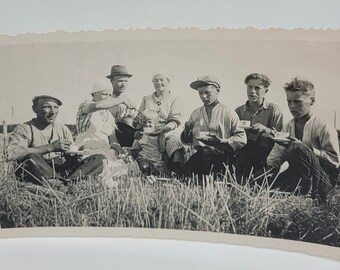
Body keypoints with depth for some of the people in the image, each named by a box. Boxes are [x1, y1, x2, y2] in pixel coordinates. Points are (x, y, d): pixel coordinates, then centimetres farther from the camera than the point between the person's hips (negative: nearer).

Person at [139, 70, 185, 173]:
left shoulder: (175, 99, 15)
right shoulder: (146, 99, 26)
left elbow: (176, 120, 0)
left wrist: (165, 127, -22)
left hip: (170, 131, -3)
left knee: (174, 141, -37)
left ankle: (180, 171, -54)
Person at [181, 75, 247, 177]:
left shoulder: (229, 114, 6)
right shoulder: (195, 113, 19)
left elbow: (242, 139, -1)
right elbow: (186, 140, 20)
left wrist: (222, 142, -14)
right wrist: (186, 132, -2)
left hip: (222, 155, -2)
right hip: (198, 155, 2)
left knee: (205, 152, -36)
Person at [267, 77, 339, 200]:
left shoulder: (324, 128, -6)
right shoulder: (287, 127, 12)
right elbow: (276, 156, 11)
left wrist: (305, 148, -19)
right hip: (296, 175, 6)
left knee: (298, 148, -32)